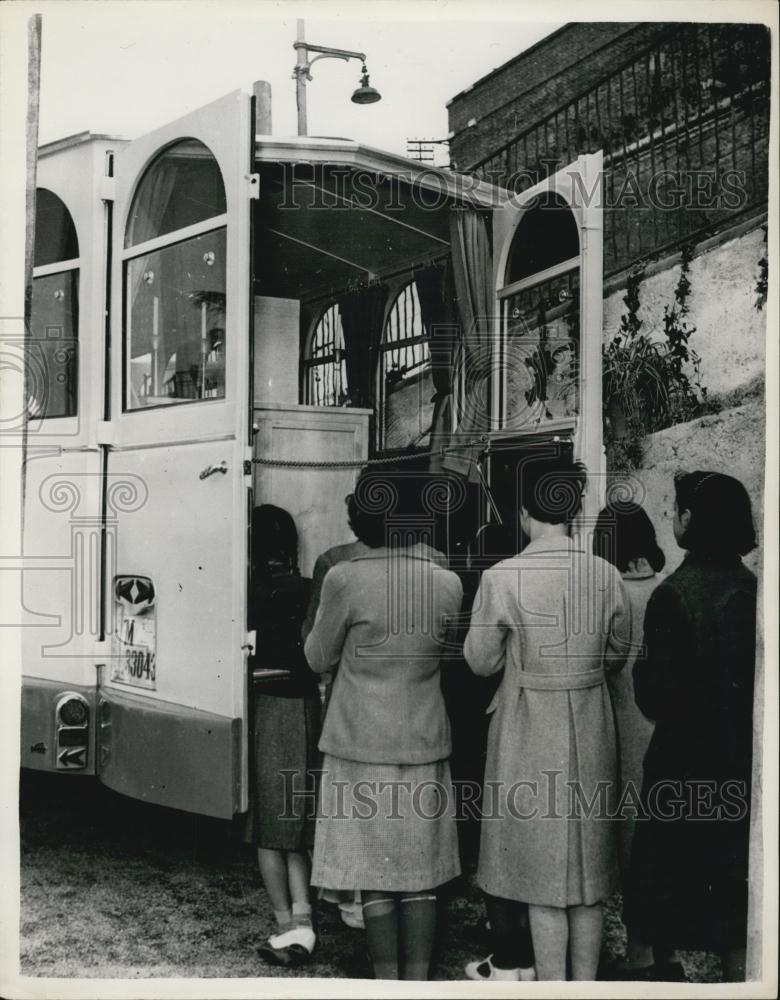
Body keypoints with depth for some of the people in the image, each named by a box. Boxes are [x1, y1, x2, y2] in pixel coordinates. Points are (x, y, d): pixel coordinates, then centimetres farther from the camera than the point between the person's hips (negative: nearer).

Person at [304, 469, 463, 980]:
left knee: (374, 871, 8)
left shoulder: (345, 579, -15)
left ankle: (387, 980, 16)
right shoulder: (448, 583, -5)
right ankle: (418, 979, 20)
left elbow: (320, 658, -3)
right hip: (425, 742, 3)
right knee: (421, 872, 13)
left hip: (362, 743, -3)